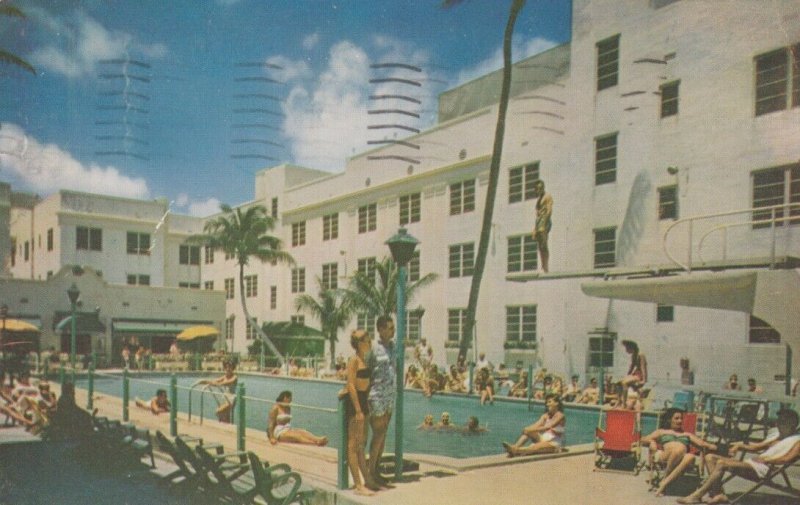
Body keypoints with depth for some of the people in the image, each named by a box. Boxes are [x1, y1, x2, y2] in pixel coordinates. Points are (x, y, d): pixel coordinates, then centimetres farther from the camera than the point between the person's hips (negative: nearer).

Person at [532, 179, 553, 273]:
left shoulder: (547, 196, -1)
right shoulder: (539, 199, 24)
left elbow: (549, 211, -12)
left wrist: (544, 225, -22)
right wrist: (535, 227, 16)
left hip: (545, 221, -9)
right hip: (538, 221, 9)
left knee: (543, 245, -16)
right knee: (539, 246, 3)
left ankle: (546, 268, -21)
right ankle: (543, 267, 2)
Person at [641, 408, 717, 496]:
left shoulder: (687, 434, 36)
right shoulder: (661, 431, 30)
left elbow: (700, 443, 19)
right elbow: (643, 440, 19)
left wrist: (710, 446, -3)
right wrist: (651, 442, -4)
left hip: (681, 459, 3)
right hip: (665, 459, -3)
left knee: (690, 457, -35)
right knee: (678, 449, -37)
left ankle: (665, 483, -36)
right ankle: (666, 476, -22)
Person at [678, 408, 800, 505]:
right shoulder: (776, 437, 28)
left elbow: (787, 458, -15)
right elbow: (755, 447, 30)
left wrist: (765, 459, -18)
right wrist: (739, 446, 12)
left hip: (763, 469, -10)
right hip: (751, 464, 10)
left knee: (722, 463, -30)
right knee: (710, 457, -2)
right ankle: (719, 494, -17)